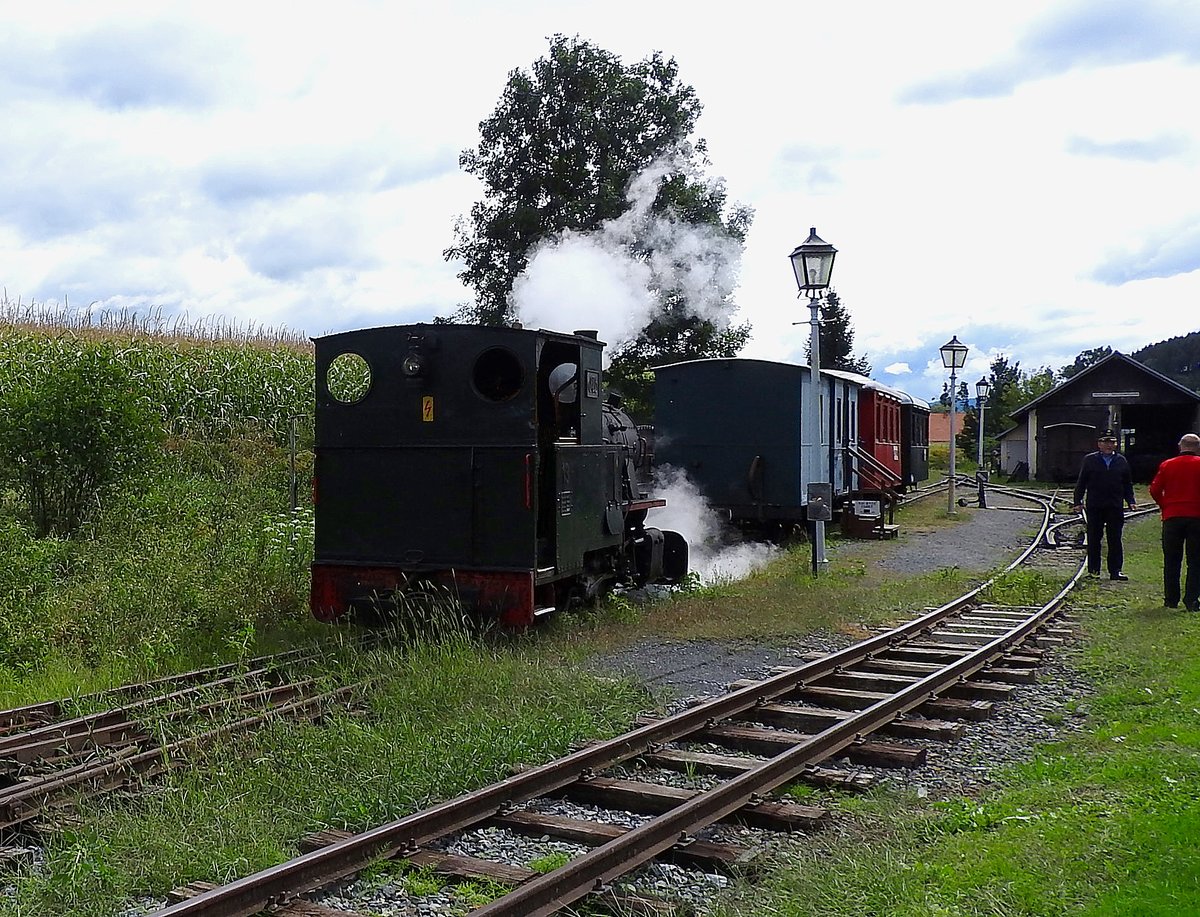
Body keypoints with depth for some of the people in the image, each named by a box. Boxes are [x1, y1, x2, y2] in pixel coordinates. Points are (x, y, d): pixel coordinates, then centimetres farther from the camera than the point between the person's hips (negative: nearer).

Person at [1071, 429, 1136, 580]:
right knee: (1093, 539, 3)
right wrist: (1078, 502, -1)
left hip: (1115, 507, 1)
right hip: (1094, 507, -1)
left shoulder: (1121, 461, 11)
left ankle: (1116, 570, 8)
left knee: (1115, 540, 3)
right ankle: (1093, 570, 11)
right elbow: (1081, 482, 5)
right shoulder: (1089, 460, 4)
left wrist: (1131, 501, 6)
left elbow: (1128, 484, 16)